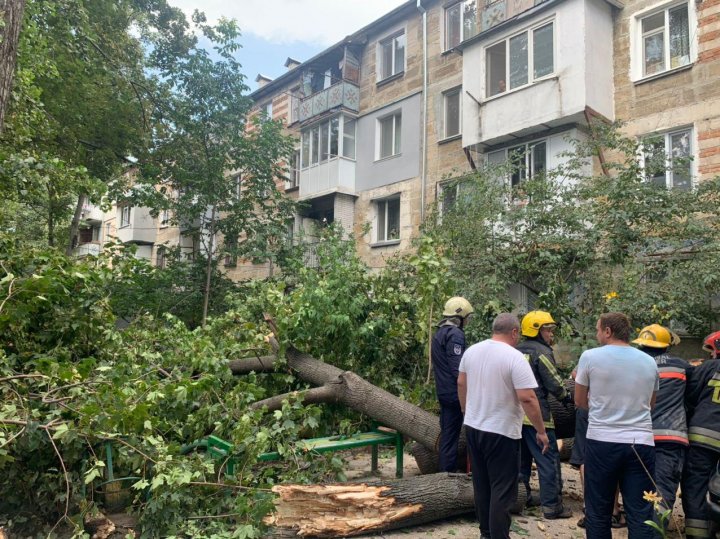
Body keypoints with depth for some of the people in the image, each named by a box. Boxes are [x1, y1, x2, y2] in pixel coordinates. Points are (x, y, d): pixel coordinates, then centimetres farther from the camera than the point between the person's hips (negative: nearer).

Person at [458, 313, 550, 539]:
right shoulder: (515, 357, -18)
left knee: (481, 485, 19)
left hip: (473, 427, 7)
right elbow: (527, 398, -21)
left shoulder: (471, 351, 2)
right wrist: (541, 431, -11)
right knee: (502, 491, 3)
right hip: (502, 433, -7)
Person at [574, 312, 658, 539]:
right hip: (641, 443, 3)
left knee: (598, 512, 9)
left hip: (602, 441, -3)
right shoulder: (649, 361, 7)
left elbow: (579, 401, 5)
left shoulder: (590, 356, -5)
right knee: (641, 515, 6)